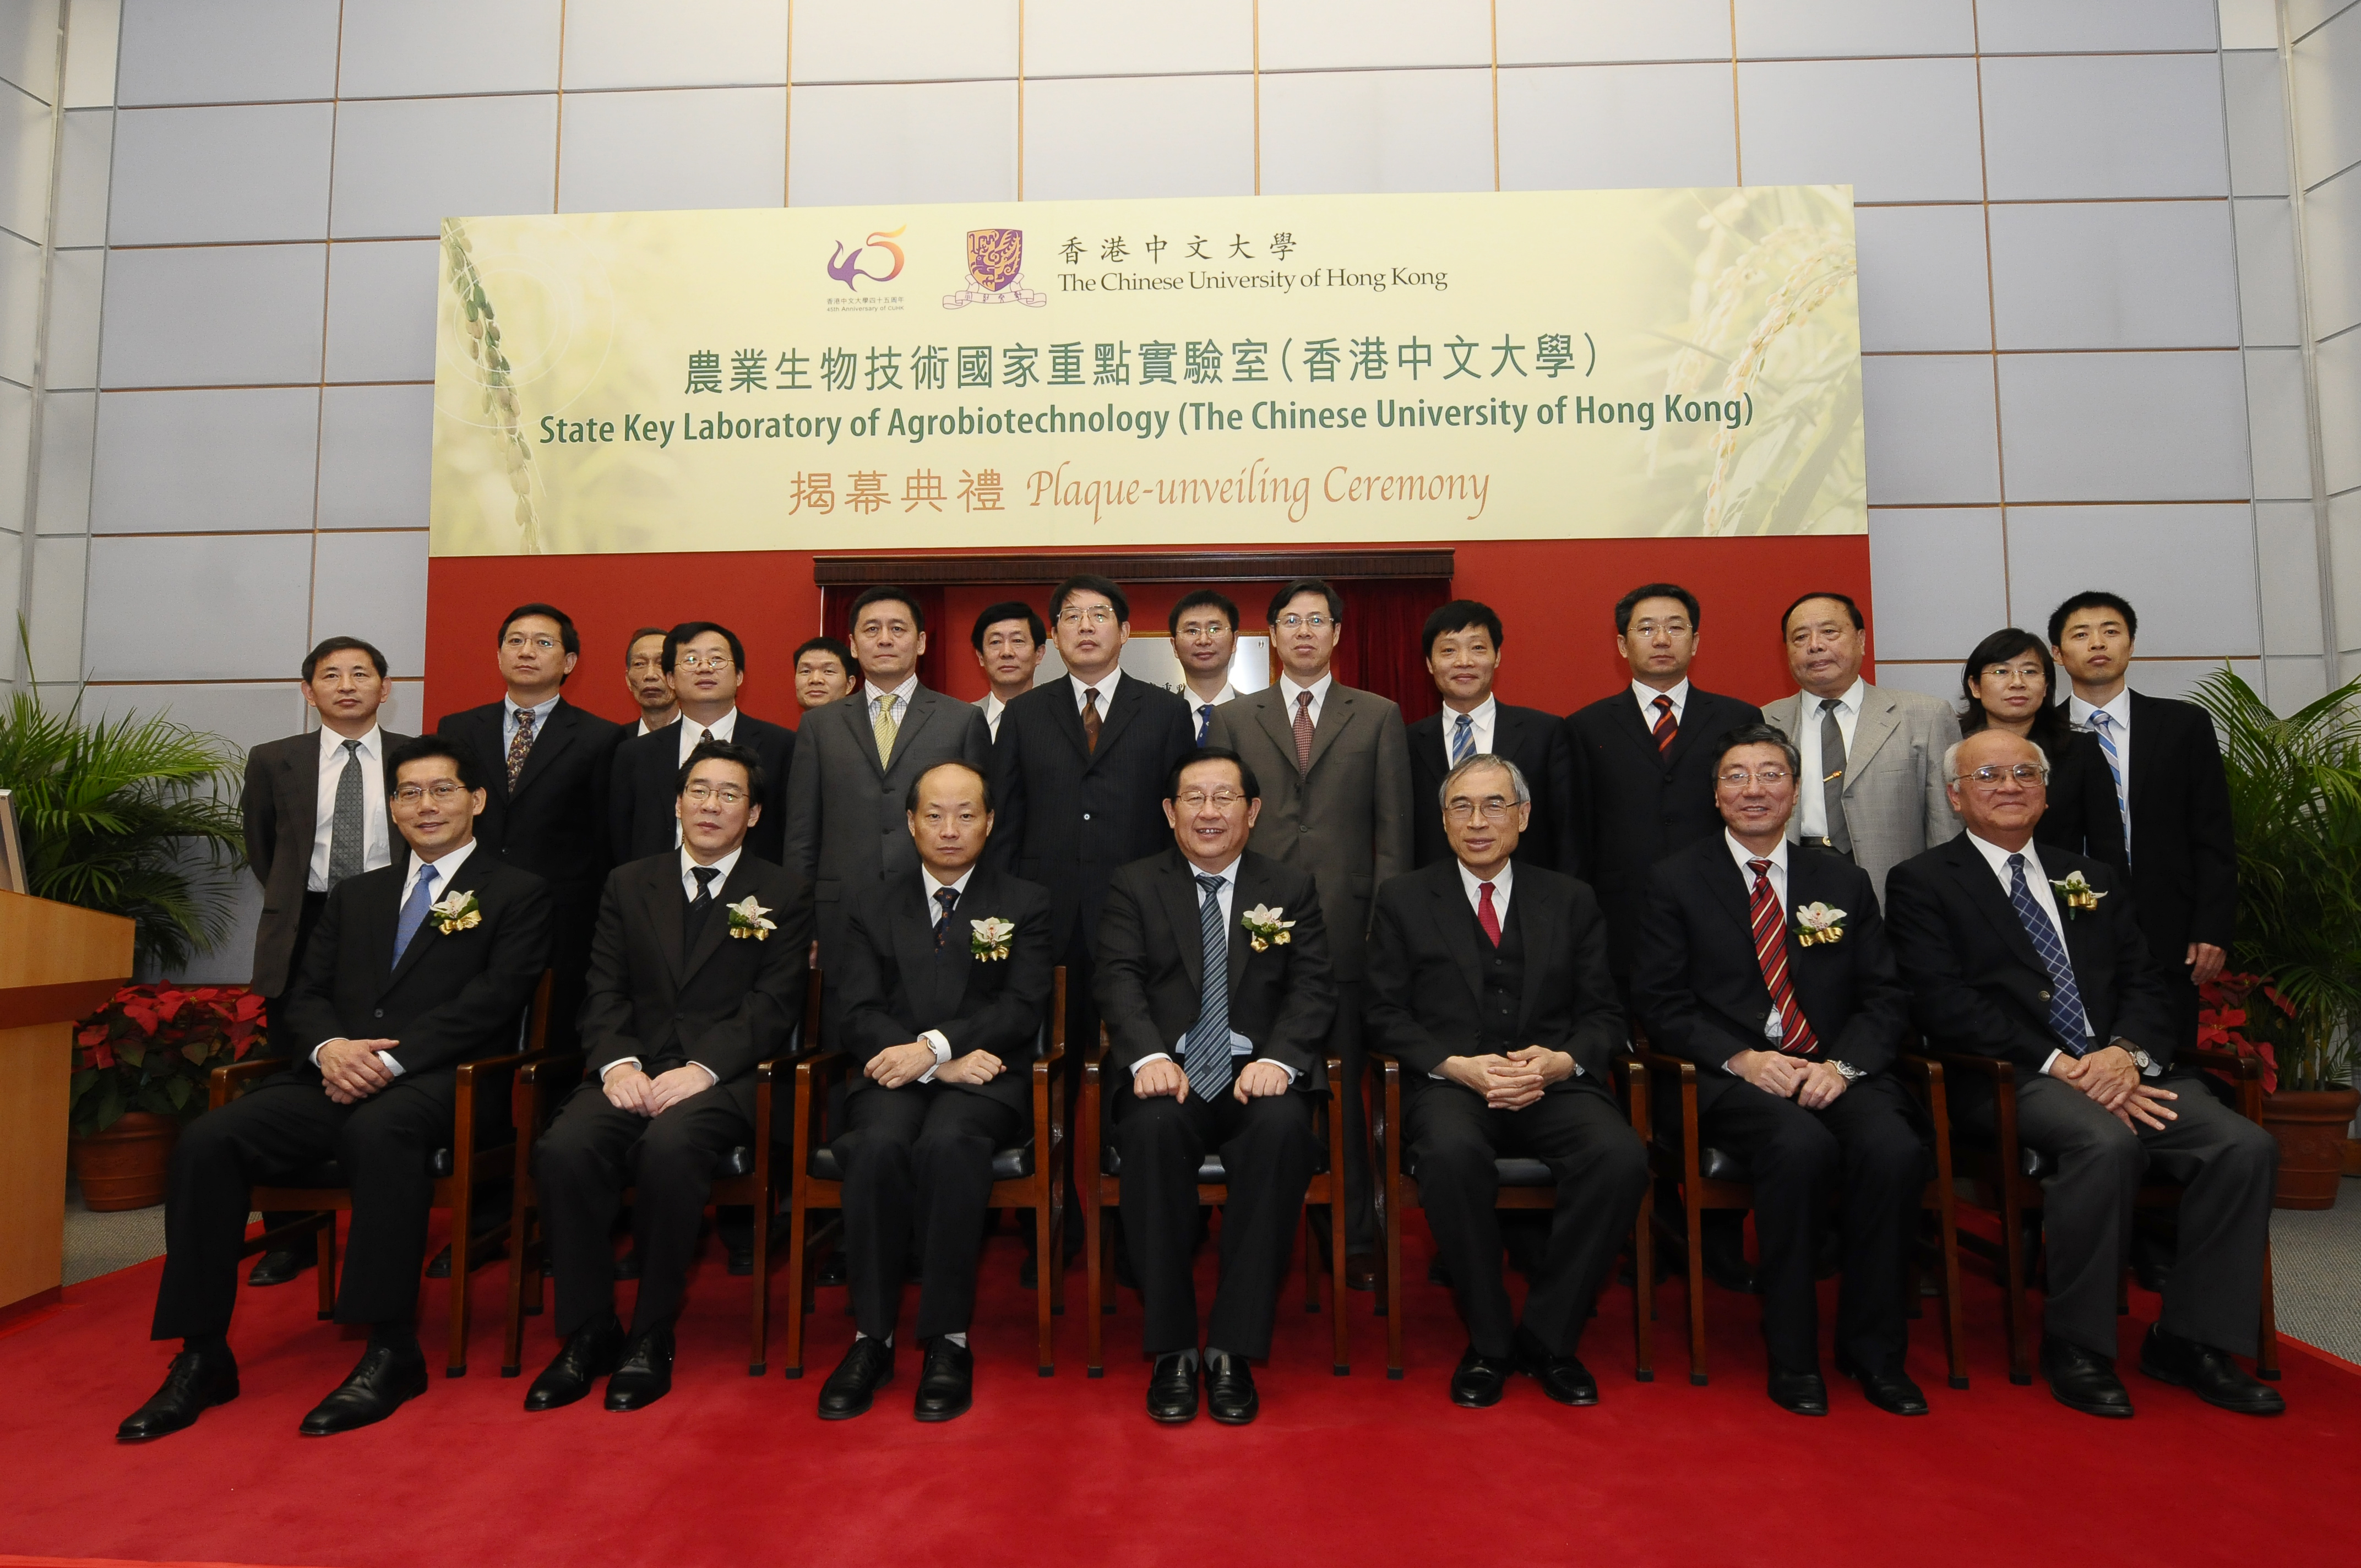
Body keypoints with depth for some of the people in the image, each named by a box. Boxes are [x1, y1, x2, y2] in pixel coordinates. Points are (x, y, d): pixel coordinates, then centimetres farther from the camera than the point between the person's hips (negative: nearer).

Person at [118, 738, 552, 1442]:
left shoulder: (517, 894, 7)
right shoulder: (356, 894, 25)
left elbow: (491, 1002, -6)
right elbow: (304, 997, 18)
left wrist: (391, 1060, -17)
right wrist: (329, 1047, -6)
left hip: (437, 1079, -5)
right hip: (334, 1077, 6)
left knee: (379, 1131, -37)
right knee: (209, 1139, -20)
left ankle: (392, 1353, -27)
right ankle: (202, 1357, -9)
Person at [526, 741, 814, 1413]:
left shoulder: (784, 892, 8)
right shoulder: (629, 885, 19)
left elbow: (775, 1004, -2)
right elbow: (604, 992, 10)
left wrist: (701, 1068, -17)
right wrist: (617, 1063, -10)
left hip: (724, 1078, -3)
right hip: (635, 1071, 3)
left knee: (668, 1147, -34)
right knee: (563, 1149, -27)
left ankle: (651, 1339, -15)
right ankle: (587, 1334, -9)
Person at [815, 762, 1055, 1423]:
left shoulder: (1025, 904, 12)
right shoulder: (874, 906, 17)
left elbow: (1023, 1009, -1)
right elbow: (860, 1015, 5)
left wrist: (933, 1046, -16)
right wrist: (944, 1065, -12)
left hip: (984, 1079, -1)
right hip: (893, 1077, 2)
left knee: (949, 1143, -34)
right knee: (879, 1145, -32)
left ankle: (948, 1340, -22)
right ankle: (871, 1337, -20)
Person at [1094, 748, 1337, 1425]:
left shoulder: (1293, 890, 14)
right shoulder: (1134, 886, 12)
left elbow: (1312, 989, 4)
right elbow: (1120, 982, -1)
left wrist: (1277, 1059, -17)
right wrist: (1149, 1056, -21)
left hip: (1256, 1074, 1)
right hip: (1168, 1073, 0)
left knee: (1284, 1129, -33)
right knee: (1153, 1129, -33)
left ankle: (1233, 1350, -22)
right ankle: (1172, 1349, -19)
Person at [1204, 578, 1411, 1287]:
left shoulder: (1378, 717, 10)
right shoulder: (1233, 719, 12)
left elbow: (1394, 832, 6)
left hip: (1347, 932, -1)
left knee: (1348, 1089, 4)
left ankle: (1357, 1239, 17)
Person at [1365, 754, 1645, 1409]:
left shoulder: (1571, 901, 16)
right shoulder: (1404, 900, 11)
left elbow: (1604, 1015, 11)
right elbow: (1386, 1014, 4)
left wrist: (1562, 1060, -11)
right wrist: (1458, 1066, -12)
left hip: (1554, 1083, 2)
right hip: (1449, 1085, -1)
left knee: (1622, 1156, -29)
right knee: (1451, 1153, -35)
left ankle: (1547, 1337, -8)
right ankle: (1487, 1342, -11)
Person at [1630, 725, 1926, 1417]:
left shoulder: (1844, 881, 16)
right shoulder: (1677, 881, 7)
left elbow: (1886, 997, 10)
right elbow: (1660, 1003, 1)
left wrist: (1844, 1064, -9)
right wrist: (1740, 1057, -14)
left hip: (1836, 1070, 3)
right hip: (1730, 1077, -3)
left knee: (1895, 1150, -27)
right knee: (1802, 1147, -33)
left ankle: (1873, 1349, -6)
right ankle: (1791, 1354, -14)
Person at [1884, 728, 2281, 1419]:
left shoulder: (2093, 878, 23)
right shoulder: (1923, 882, 4)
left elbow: (2145, 985, 13)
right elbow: (1948, 1006, -7)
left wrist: (2127, 1052, -9)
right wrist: (2060, 1066, -16)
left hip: (2124, 1070, 6)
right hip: (2009, 1079, -5)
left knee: (2246, 1145, -19)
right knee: (2106, 1143, -33)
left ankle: (2189, 1339, -3)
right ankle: (2076, 1345, -14)